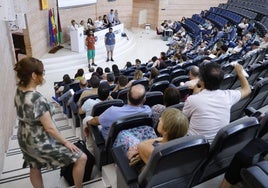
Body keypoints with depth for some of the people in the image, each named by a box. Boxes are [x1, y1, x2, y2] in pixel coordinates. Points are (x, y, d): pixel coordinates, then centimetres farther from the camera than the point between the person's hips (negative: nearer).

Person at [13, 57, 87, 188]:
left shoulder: (19, 91, -6)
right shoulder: (37, 99, -32)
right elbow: (49, 128, -24)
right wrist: (66, 142, -13)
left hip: (25, 140, 10)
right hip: (41, 142, -9)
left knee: (34, 168, 31)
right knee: (81, 158, -2)